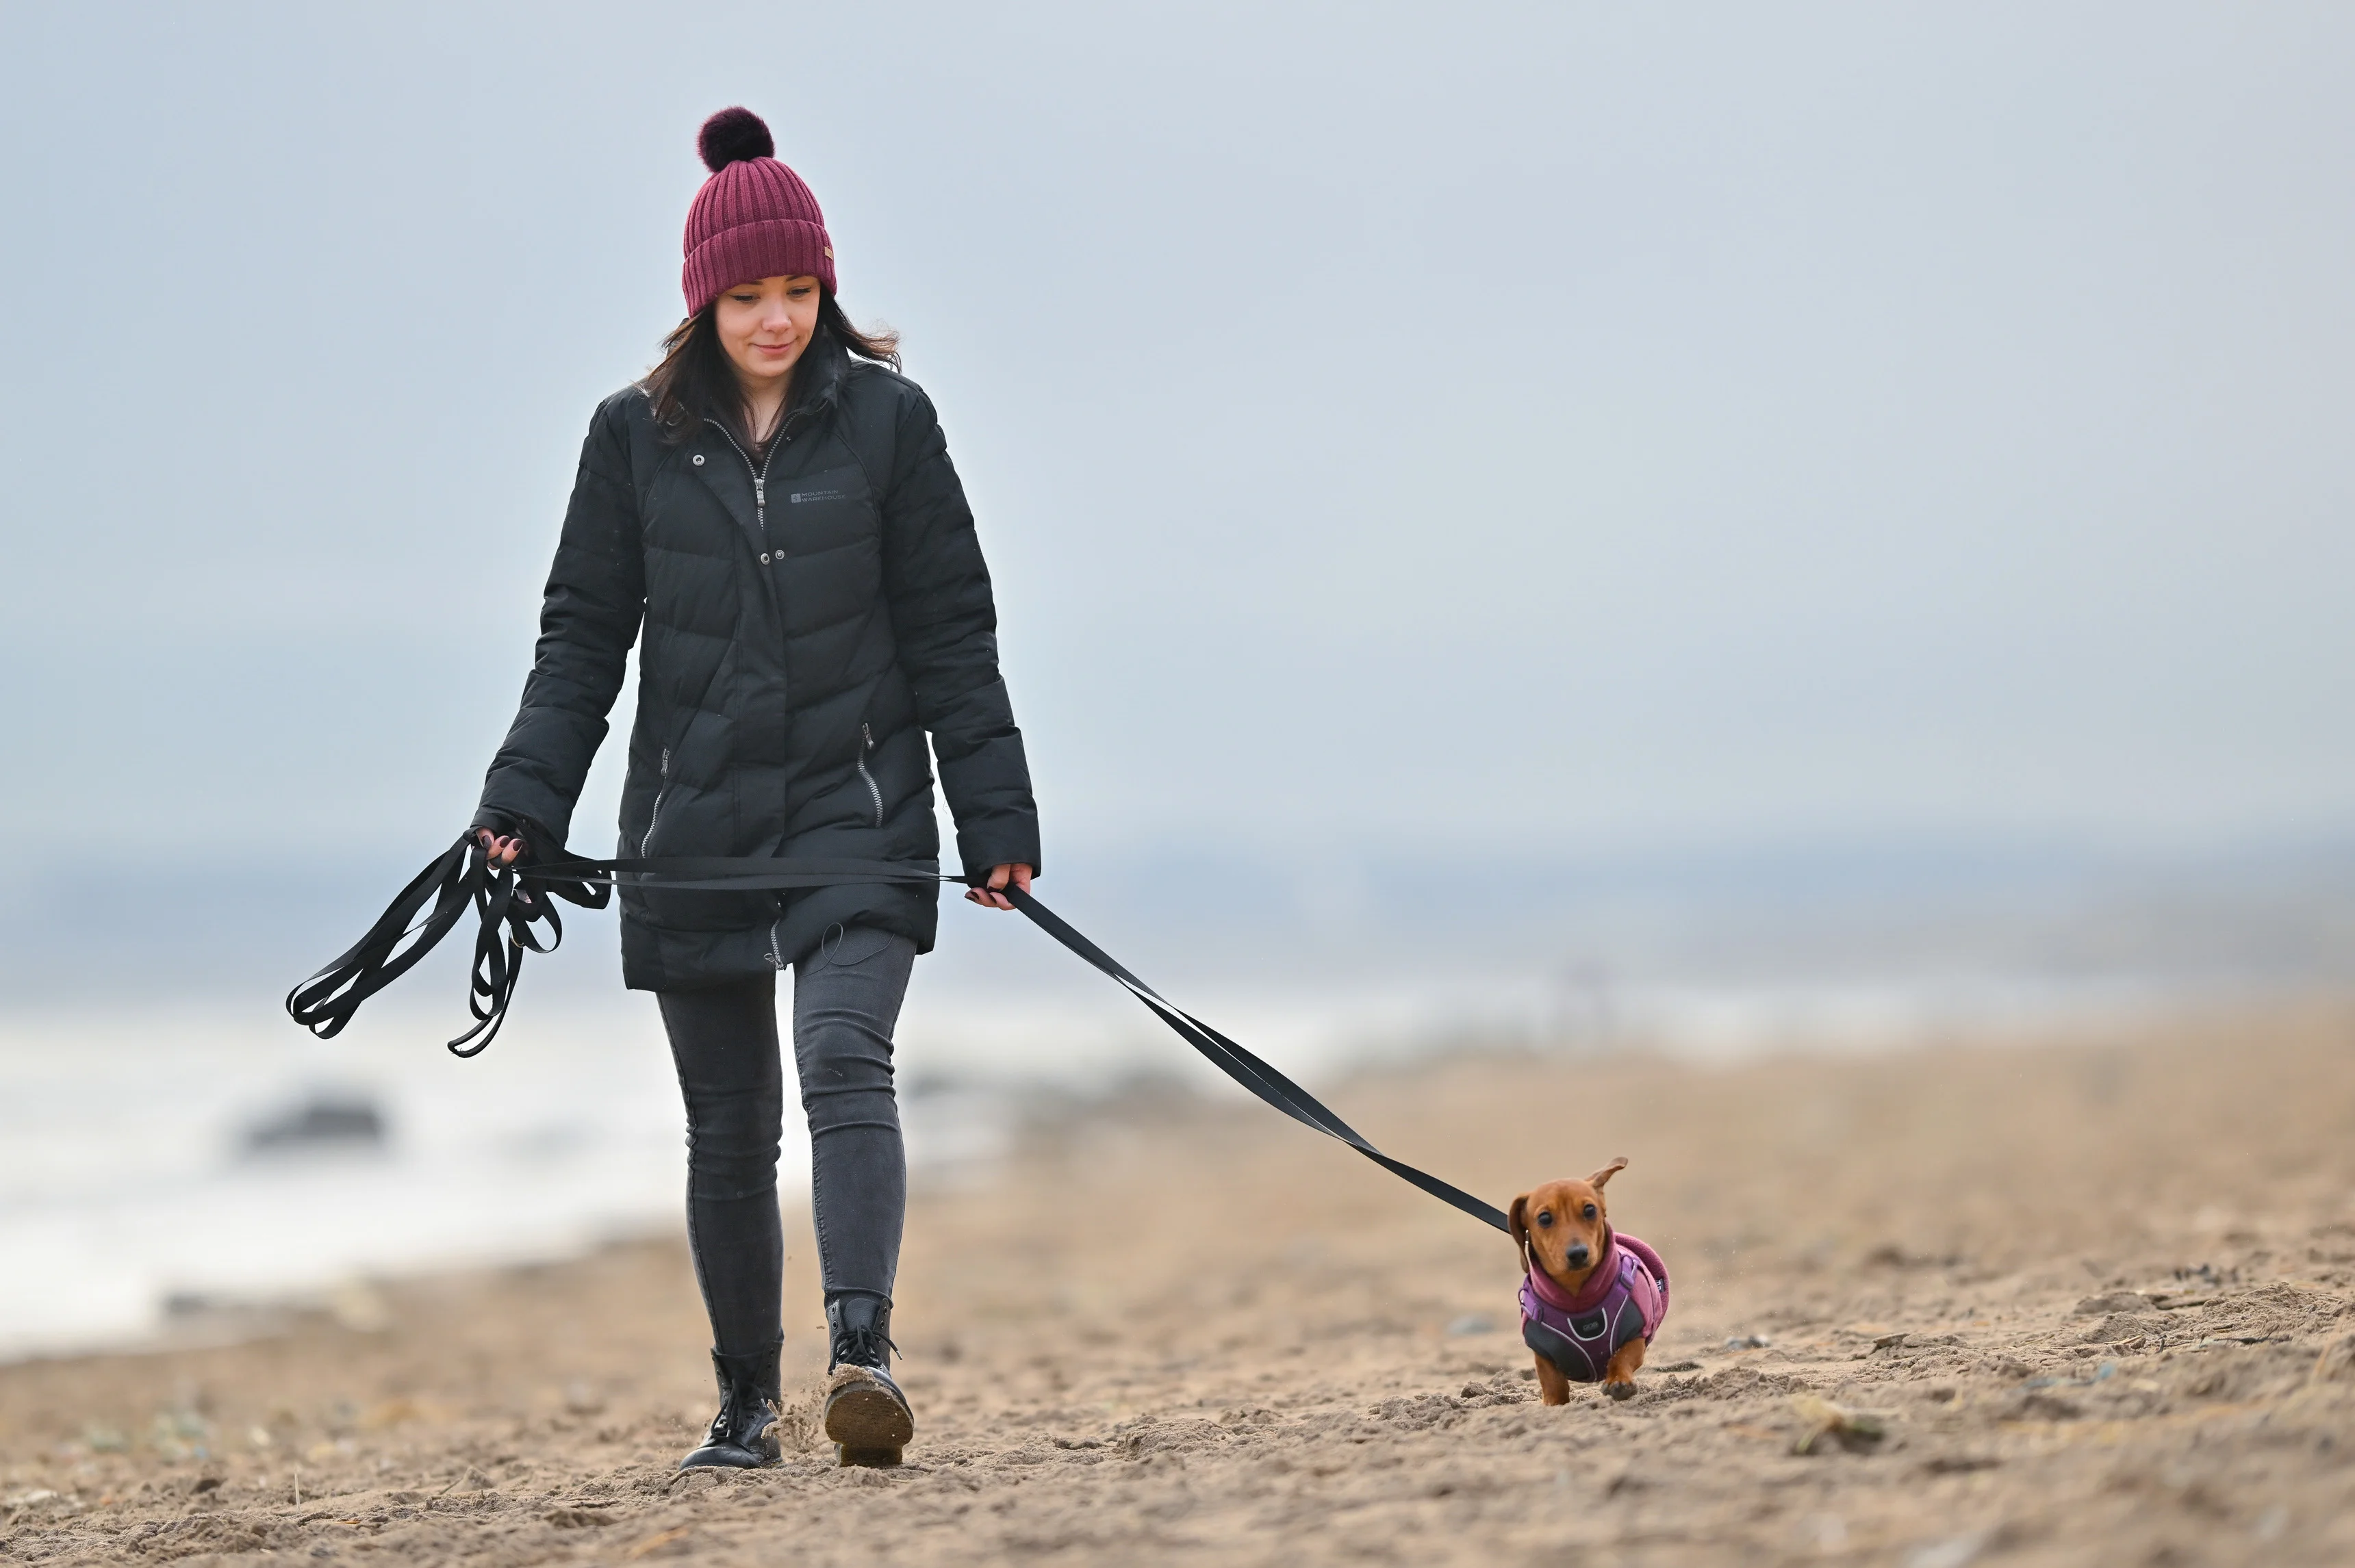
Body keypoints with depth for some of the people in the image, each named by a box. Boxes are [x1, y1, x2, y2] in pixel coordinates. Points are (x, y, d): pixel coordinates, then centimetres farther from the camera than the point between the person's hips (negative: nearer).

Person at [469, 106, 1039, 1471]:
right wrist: (526, 802, -4)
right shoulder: (637, 436, 3)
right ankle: (747, 1403, 19)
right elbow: (584, 633, 7)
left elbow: (951, 637, 3)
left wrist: (997, 821, 0)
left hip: (857, 812, -2)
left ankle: (864, 1346, -34)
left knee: (846, 1061, -23)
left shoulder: (887, 420, 0)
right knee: (730, 1133, 8)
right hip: (695, 829, 2)